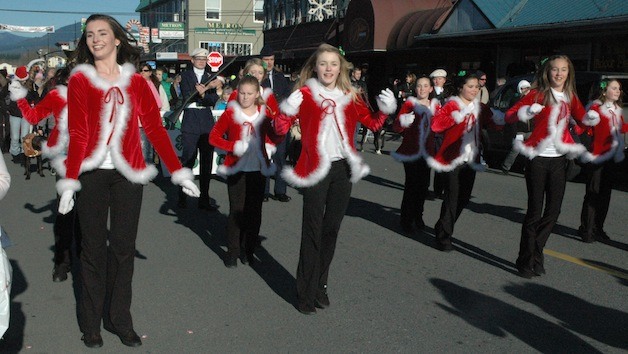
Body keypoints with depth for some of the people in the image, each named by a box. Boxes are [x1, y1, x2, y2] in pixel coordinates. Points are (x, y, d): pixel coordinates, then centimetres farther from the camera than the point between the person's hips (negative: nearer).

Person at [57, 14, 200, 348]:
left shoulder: (136, 82, 6)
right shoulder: (80, 80, 1)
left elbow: (155, 129, 2)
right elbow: (77, 133, -6)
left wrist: (179, 171, -4)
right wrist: (69, 181, -14)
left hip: (127, 173, 2)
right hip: (92, 173, -1)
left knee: (123, 246, 7)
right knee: (93, 247, 7)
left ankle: (119, 320, 21)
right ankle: (91, 323, 21)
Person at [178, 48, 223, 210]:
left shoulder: (211, 76, 11)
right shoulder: (185, 75, 6)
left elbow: (213, 100, 1)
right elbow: (186, 96, -9)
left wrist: (202, 93, -18)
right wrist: (207, 87, -17)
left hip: (207, 121, 3)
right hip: (190, 122, -3)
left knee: (206, 160, 4)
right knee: (188, 159, -6)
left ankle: (204, 199, 11)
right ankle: (182, 197, 5)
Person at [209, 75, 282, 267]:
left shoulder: (264, 113, 4)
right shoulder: (230, 113, -4)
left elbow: (274, 135, 18)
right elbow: (214, 137, -3)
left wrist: (270, 145, -2)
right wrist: (233, 146, -17)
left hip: (258, 169, 3)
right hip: (236, 169, -2)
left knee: (254, 211, 7)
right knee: (236, 210, -1)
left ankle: (249, 250, 21)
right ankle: (232, 251, 10)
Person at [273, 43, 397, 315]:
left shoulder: (349, 97, 9)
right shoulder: (305, 94, -3)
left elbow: (373, 123, 15)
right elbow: (280, 129, -9)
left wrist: (385, 110, -3)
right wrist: (287, 111, -28)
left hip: (343, 168, 5)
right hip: (315, 168, -4)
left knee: (332, 229, 12)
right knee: (313, 230, -3)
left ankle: (320, 285, 26)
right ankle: (306, 293, 8)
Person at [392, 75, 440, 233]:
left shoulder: (436, 106, 7)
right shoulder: (409, 104, -5)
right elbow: (396, 127, -12)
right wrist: (403, 122, -33)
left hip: (427, 152, 4)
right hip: (411, 151, -4)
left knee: (423, 184, 8)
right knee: (412, 183, -9)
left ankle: (418, 216, 24)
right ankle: (406, 219, 4)